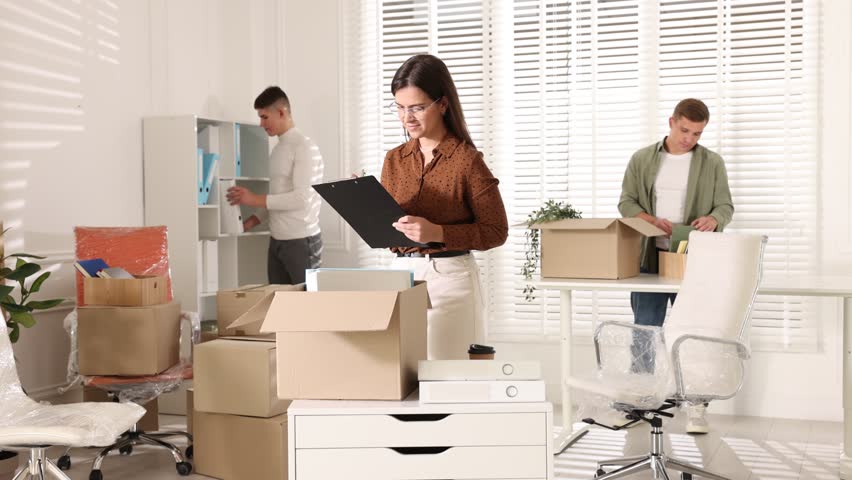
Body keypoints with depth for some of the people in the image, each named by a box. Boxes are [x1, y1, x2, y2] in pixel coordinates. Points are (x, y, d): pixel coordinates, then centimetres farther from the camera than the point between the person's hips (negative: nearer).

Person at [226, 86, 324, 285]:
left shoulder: (304, 146, -11)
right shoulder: (278, 149, 14)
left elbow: (301, 198, -20)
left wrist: (256, 199, -18)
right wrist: (254, 220, 6)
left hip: (302, 241, -8)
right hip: (277, 241, 8)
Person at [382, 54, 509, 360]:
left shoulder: (467, 160, -8)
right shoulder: (394, 160, 8)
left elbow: (496, 232, -8)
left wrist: (438, 233, -19)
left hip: (450, 277, -5)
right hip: (401, 274, 5)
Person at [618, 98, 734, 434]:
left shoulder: (712, 163, 6)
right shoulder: (642, 160, 7)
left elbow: (726, 206, 4)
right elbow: (626, 202, 3)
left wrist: (713, 219, -20)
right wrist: (652, 221, -16)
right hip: (649, 259, 1)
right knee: (644, 332, 5)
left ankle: (696, 407, 8)